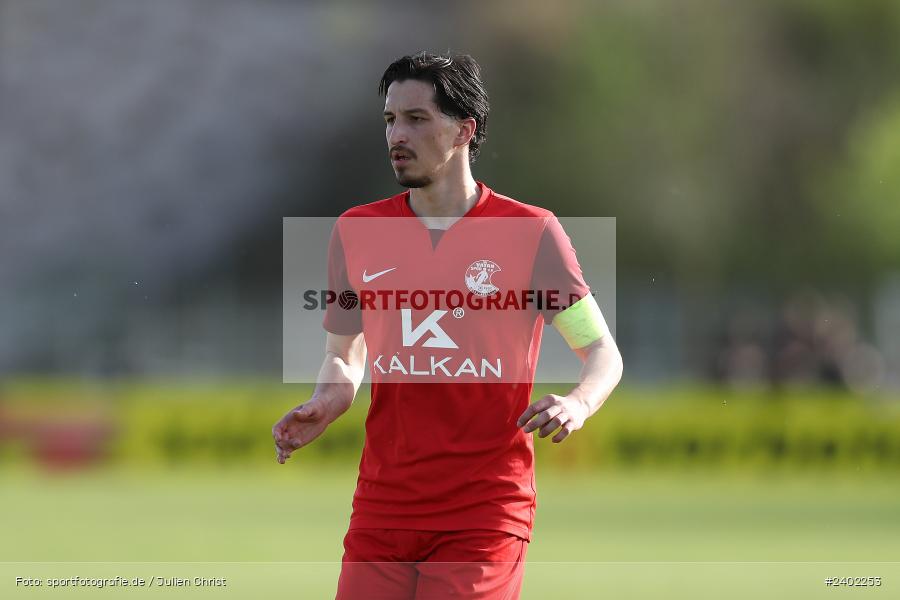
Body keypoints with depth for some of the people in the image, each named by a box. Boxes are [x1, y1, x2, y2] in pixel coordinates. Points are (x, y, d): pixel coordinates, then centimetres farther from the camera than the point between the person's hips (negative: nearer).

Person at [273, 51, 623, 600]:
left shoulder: (531, 233, -2)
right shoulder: (356, 233, 8)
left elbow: (603, 352, 2)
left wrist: (578, 404, -19)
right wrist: (326, 404, 0)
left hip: (487, 511, -3)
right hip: (381, 508, 3)